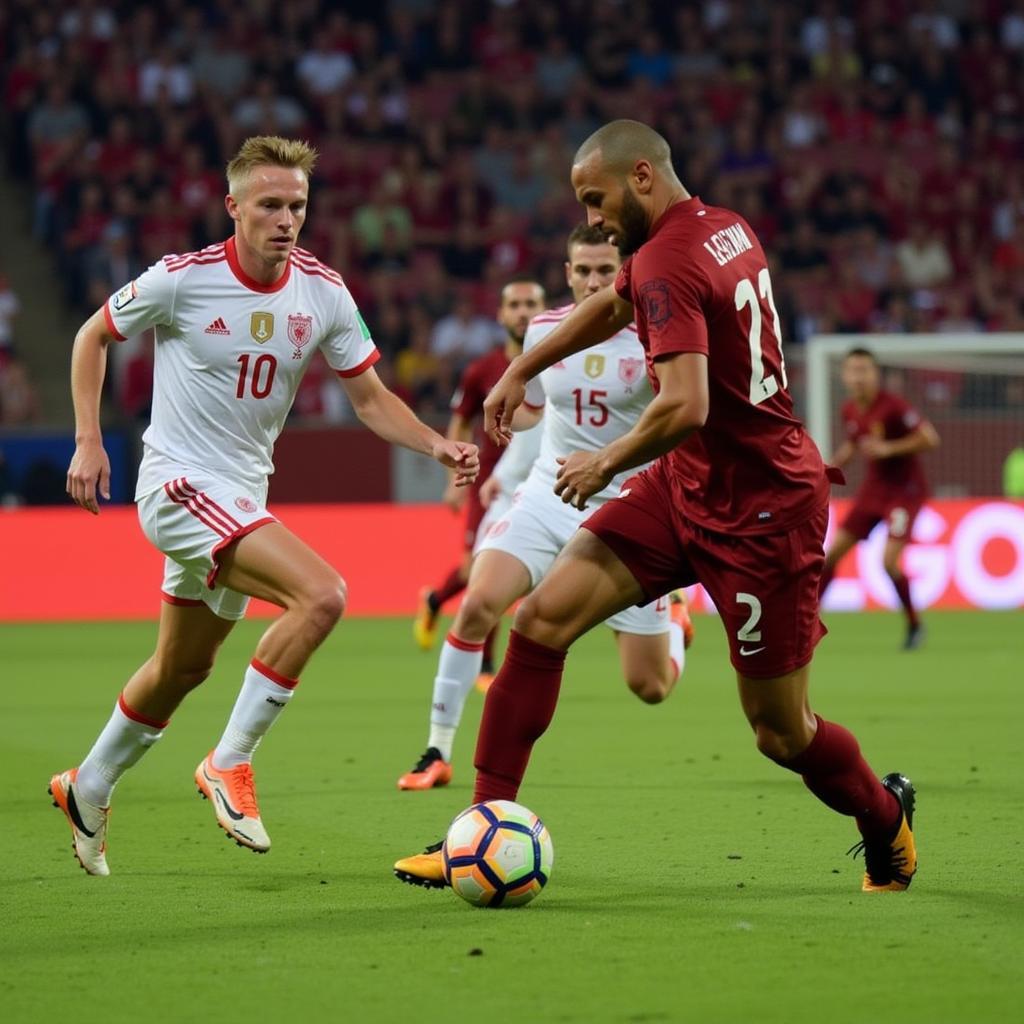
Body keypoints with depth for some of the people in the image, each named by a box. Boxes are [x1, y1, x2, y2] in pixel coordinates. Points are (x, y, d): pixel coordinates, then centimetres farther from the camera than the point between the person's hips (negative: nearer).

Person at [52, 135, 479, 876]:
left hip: (244, 496, 7)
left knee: (184, 667, 19)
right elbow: (94, 336, 2)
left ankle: (88, 789, 40)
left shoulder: (323, 293, -2)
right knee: (322, 595, -25)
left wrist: (437, 445, -14)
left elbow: (371, 398, 3)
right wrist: (88, 441, -5)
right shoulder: (182, 280, -14)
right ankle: (230, 763, -14)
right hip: (180, 483, -6)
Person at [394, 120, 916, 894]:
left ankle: (885, 816, 32)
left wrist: (607, 463, -14)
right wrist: (521, 372, 32)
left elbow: (685, 407, -32)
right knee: (543, 617, -4)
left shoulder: (668, 262, -21)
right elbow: (613, 305, 28)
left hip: (761, 514, -9)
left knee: (780, 732, 2)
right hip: (687, 486, 9)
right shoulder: (726, 229, 7)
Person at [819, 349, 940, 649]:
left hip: (904, 491, -7)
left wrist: (888, 448, -27)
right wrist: (834, 465, 4)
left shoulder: (893, 406, -20)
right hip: (873, 489, 7)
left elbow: (930, 439, -21)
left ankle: (915, 624, 4)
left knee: (889, 562, -18)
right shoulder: (849, 411, 1)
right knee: (832, 553, 1)